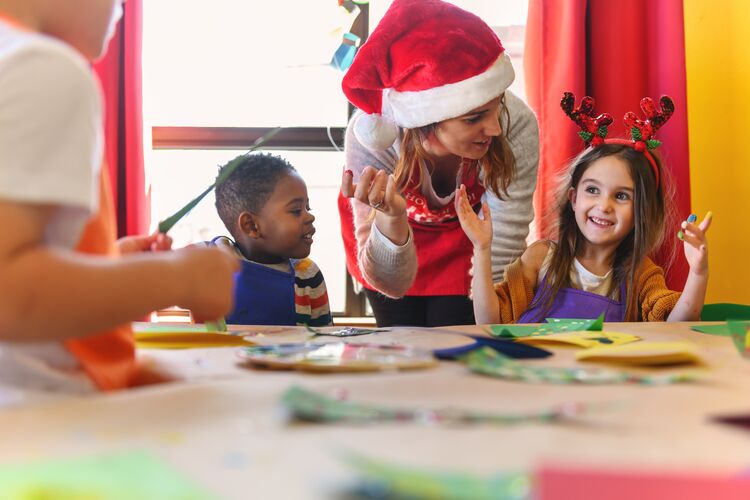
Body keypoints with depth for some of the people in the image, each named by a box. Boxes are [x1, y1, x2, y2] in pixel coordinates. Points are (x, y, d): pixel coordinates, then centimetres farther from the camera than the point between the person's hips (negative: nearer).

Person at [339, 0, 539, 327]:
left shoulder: (517, 125, -38)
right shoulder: (372, 138, -38)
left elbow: (501, 262, -30)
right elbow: (392, 284, -36)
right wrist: (391, 218, -54)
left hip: (468, 235, 0)